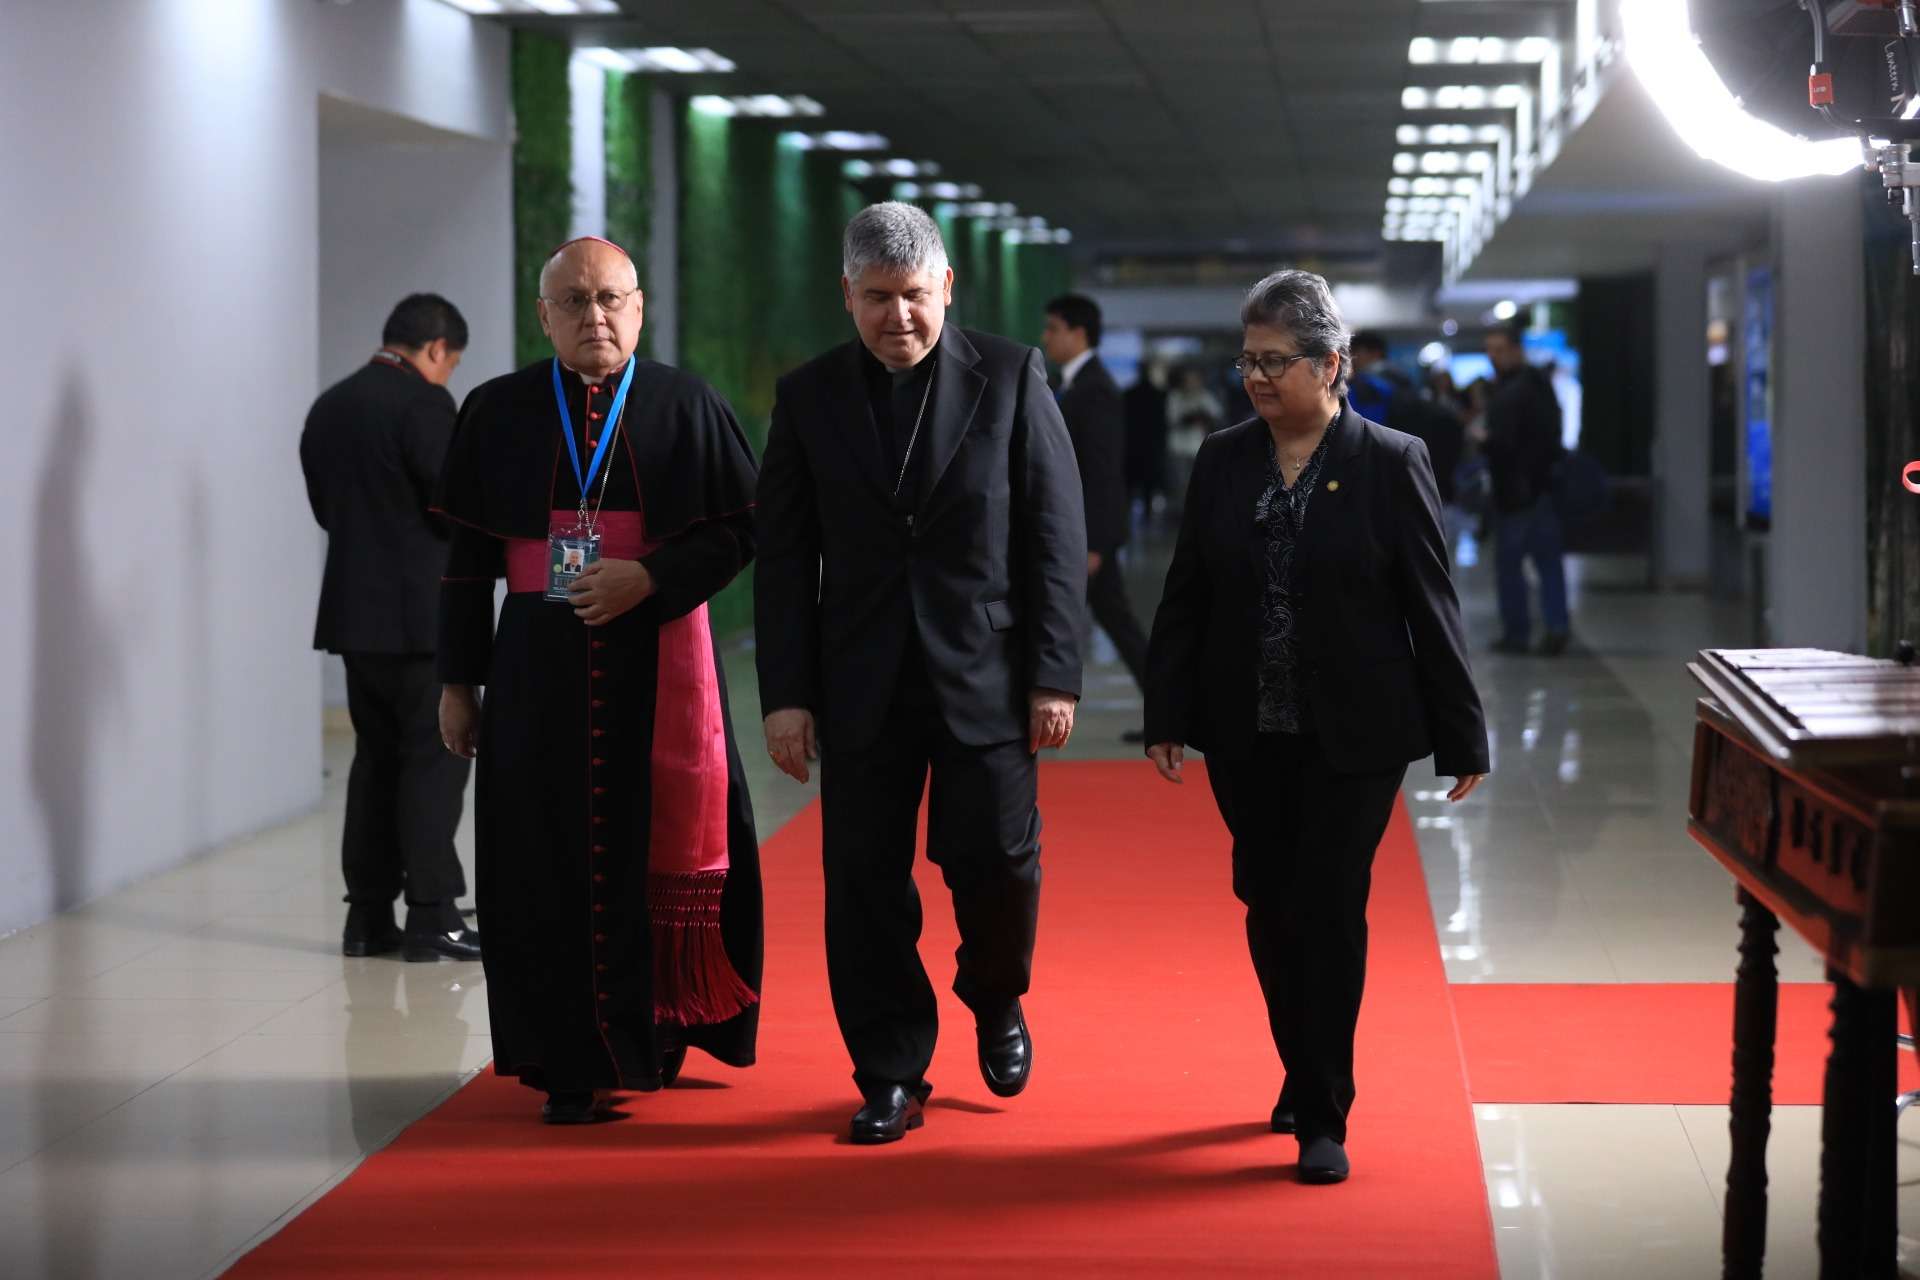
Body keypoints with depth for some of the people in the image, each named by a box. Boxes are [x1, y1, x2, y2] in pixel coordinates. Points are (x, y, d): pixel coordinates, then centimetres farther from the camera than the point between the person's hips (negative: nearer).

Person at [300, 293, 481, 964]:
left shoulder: (329, 407, 11)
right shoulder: (422, 402, -13)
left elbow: (328, 508, 16)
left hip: (354, 612, 8)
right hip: (420, 613, -8)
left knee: (378, 758, 13)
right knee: (436, 758, -2)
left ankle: (369, 917, 13)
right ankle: (431, 917, -3)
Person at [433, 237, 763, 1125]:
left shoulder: (687, 407, 4)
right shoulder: (497, 413, 7)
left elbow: (738, 529, 2)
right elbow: (467, 559, 8)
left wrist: (650, 577, -14)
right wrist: (458, 680, 5)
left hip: (659, 667, 0)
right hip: (538, 671, 1)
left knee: (662, 854, 1)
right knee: (550, 866, -2)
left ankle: (656, 1032, 18)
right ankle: (573, 1063, 5)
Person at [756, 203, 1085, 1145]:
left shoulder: (1010, 378, -1)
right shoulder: (809, 397, 4)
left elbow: (1056, 536, -2)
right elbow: (784, 559, 4)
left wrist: (1055, 676, -7)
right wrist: (786, 694, -2)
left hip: (986, 672, -1)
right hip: (862, 683, 2)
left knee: (995, 863, -2)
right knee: (865, 881, 2)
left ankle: (995, 1000, 30)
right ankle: (890, 1077, 13)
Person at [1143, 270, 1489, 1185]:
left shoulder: (1390, 464, -6)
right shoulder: (1223, 462, 5)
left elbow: (1430, 606, -4)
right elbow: (1185, 597, 8)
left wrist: (1461, 736, -4)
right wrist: (1167, 716, 2)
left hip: (1353, 736, -4)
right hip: (1248, 734, 4)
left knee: (1328, 912, -5)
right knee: (1270, 912, 11)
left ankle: (1322, 1117, 2)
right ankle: (1303, 1075, 29)